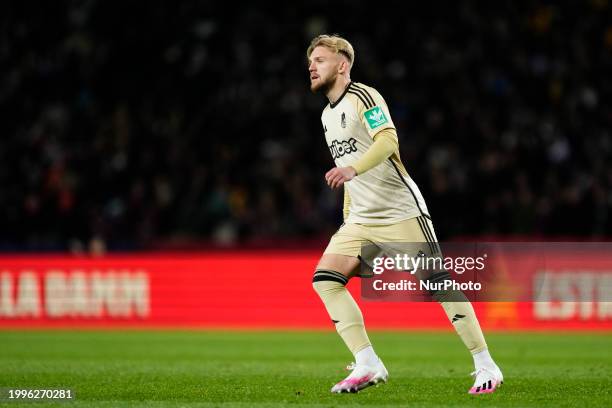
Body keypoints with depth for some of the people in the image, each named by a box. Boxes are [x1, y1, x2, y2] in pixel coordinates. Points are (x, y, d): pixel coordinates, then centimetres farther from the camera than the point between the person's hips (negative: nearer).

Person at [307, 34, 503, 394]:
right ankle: (368, 366, -11)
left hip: (401, 212, -8)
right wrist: (347, 219, 22)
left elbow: (388, 140, -25)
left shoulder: (363, 96, -8)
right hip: (361, 220, 8)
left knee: (438, 284, -10)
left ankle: (487, 366, 0)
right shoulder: (328, 114, 18)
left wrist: (352, 169, -40)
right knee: (325, 280, -10)